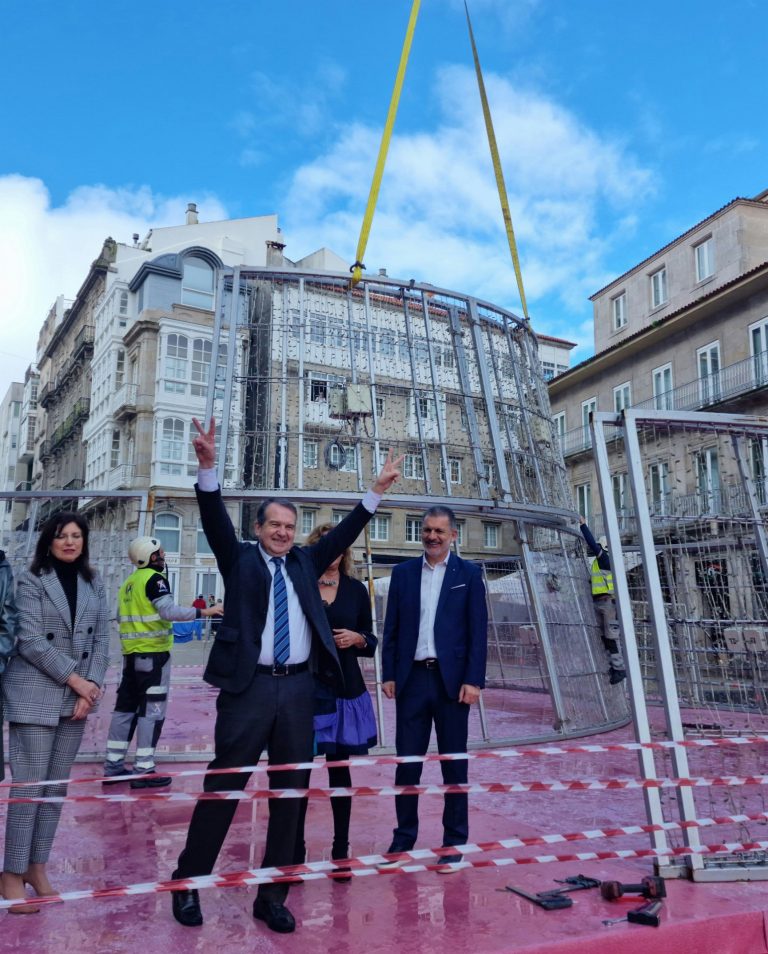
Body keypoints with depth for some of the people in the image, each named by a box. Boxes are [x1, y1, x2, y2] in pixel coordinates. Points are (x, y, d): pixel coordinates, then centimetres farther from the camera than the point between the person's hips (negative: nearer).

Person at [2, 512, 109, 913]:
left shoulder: (93, 584, 8)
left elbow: (101, 640, 7)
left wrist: (91, 687, -5)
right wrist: (75, 679, -12)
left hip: (76, 698, 5)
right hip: (34, 697, -4)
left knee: (57, 786, 10)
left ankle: (37, 866, 22)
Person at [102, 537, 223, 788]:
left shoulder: (129, 582, 14)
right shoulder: (154, 578, -12)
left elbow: (122, 616, 20)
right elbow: (169, 610, -25)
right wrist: (203, 612, -24)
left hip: (131, 653, 8)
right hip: (153, 653, -8)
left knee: (126, 707, 13)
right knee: (152, 710, -2)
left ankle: (113, 767, 19)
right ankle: (143, 771, 0)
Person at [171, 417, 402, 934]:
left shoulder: (304, 562, 14)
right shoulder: (240, 559, 5)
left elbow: (343, 533, 14)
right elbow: (216, 520, -9)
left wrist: (378, 490, 9)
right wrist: (209, 466, -24)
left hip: (298, 688, 4)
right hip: (249, 686, -4)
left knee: (291, 791, 10)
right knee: (222, 789, 4)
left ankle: (273, 896, 24)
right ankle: (188, 885, 24)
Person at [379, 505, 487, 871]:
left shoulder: (468, 574, 1)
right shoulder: (402, 573, 7)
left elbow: (478, 631, -2)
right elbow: (391, 628, 7)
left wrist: (473, 680, -9)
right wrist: (388, 675, 1)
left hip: (451, 679, -2)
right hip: (411, 678, 2)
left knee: (454, 763, 9)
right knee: (407, 762, 8)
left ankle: (454, 842, 22)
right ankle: (403, 839, 23)